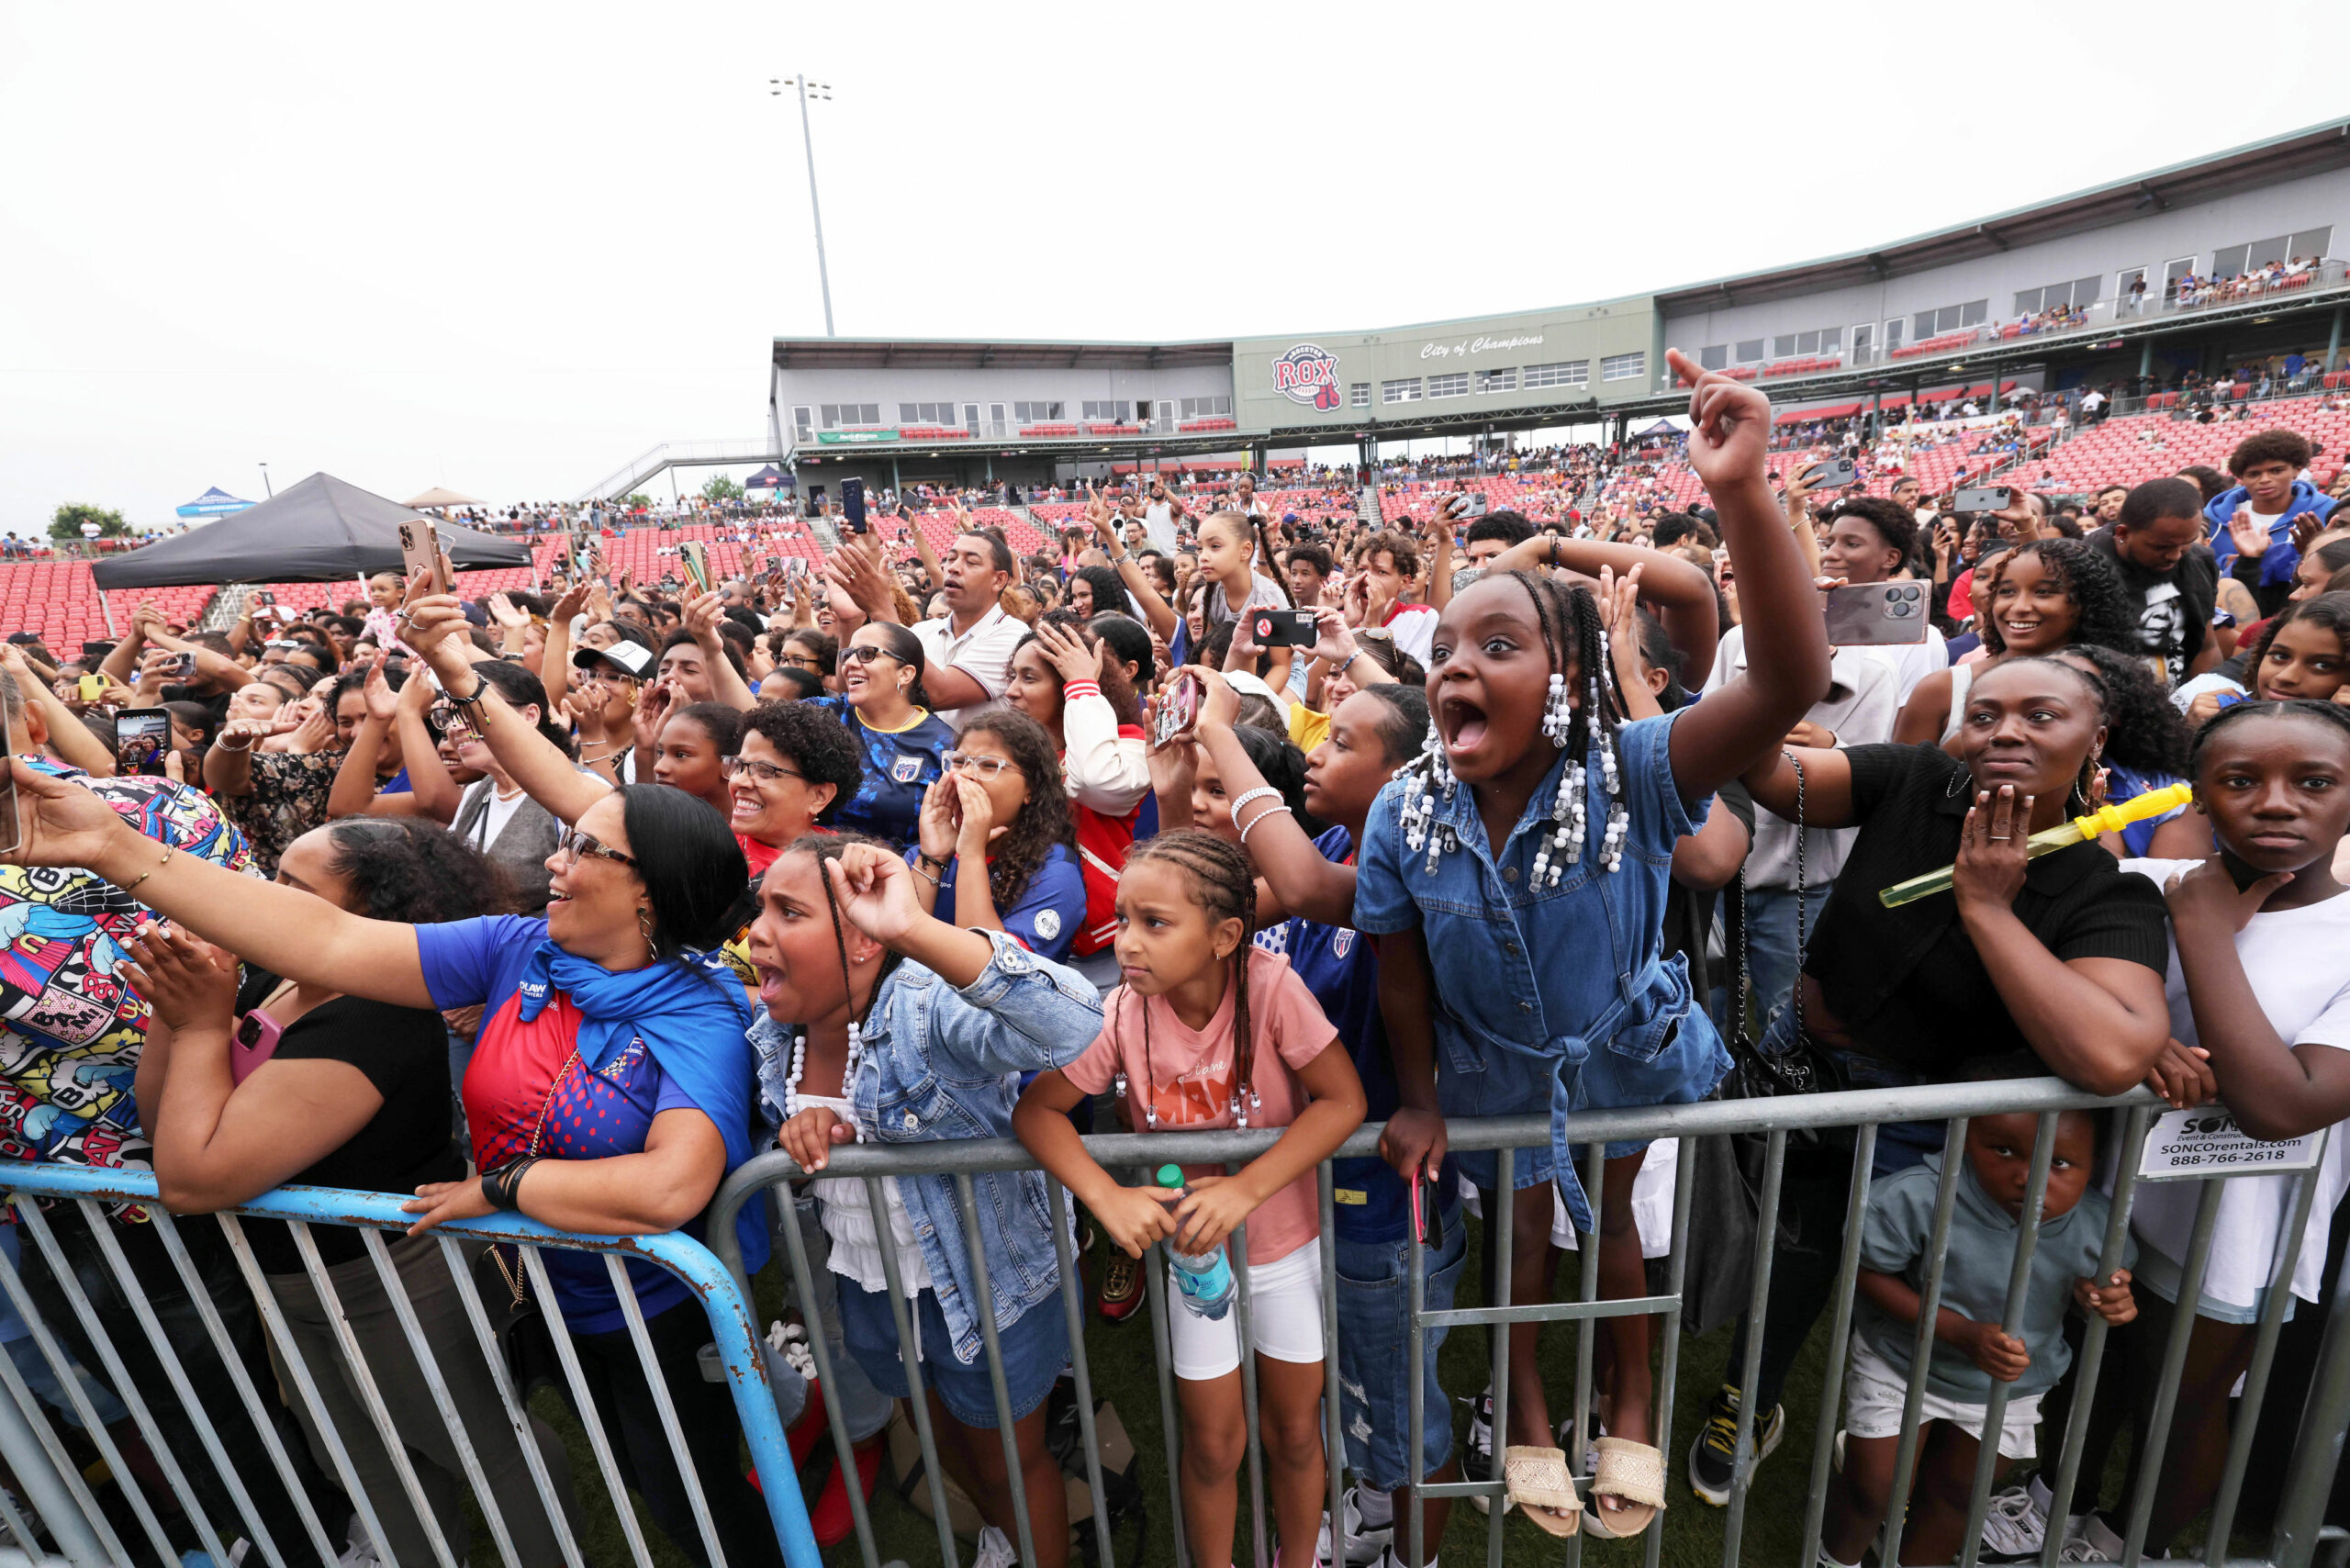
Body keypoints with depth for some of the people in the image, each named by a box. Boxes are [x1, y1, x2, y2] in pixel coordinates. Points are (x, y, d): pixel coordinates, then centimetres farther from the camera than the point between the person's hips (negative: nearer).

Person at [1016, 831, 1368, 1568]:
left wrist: (1247, 1188, -33)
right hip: (1185, 1244, 1)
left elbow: (1343, 1099, -26)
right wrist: (1108, 1198, -28)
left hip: (1285, 1242, 0)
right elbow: (1036, 1110, -14)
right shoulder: (1120, 1014, -22)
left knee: (1294, 1430, 20)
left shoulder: (1270, 986, -27)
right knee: (1213, 1443, 18)